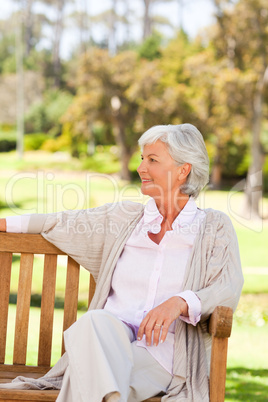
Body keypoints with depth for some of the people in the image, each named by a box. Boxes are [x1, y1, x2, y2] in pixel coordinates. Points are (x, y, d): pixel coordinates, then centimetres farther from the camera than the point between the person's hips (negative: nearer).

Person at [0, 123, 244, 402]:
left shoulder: (214, 227, 11)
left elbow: (228, 290, -3)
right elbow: (61, 224, 31)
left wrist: (179, 302, -22)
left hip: (162, 352, -3)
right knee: (96, 322, -37)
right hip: (106, 339, 3)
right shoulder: (123, 217, 20)